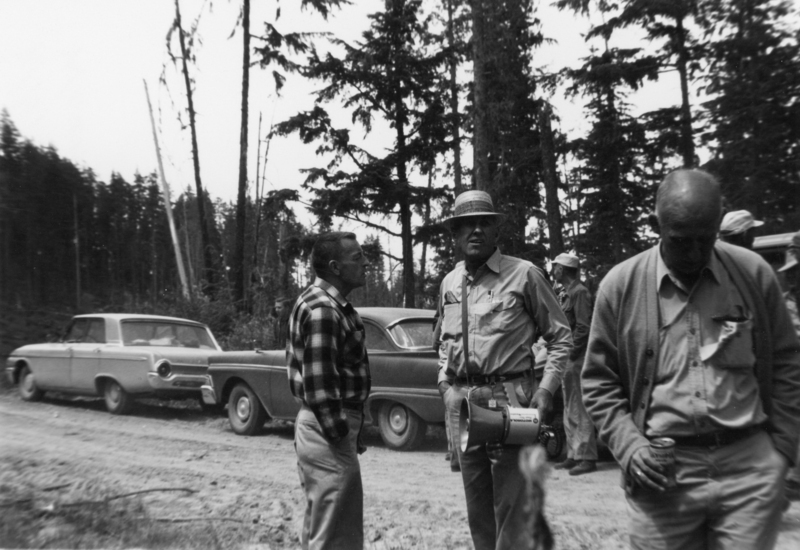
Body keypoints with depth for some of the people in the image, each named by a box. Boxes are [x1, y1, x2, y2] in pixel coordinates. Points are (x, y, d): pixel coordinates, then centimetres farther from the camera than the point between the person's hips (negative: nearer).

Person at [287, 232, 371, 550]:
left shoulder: (327, 302, 13)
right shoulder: (322, 309, -19)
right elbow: (318, 383, -24)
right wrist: (340, 436, -20)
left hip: (323, 426, 10)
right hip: (328, 431, -10)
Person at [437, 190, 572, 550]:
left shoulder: (523, 274, -4)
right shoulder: (449, 283, 12)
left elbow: (560, 336, -1)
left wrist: (546, 389, -10)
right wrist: (445, 383, 10)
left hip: (508, 397, -5)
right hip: (460, 399, 6)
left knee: (510, 503, -3)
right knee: (476, 502, 16)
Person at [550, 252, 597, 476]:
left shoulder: (579, 292, -10)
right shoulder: (568, 293, 19)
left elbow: (583, 327, -17)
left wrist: (569, 354, -18)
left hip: (577, 359, -10)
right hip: (569, 360, 10)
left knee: (580, 411, -6)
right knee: (569, 411, 13)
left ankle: (587, 457, -1)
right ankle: (574, 455, 20)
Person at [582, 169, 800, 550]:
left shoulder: (754, 274, 1)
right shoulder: (620, 285, -3)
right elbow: (599, 381, 3)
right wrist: (628, 446, -8)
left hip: (750, 466, 1)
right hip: (662, 470, -1)